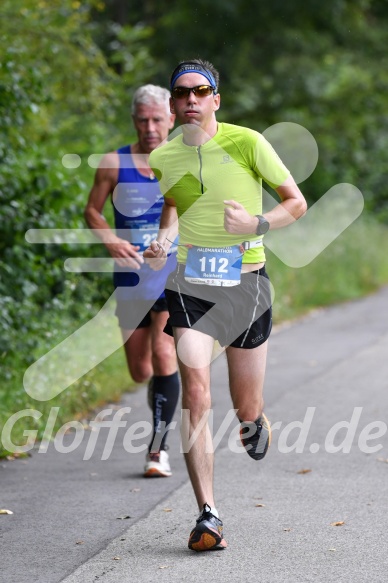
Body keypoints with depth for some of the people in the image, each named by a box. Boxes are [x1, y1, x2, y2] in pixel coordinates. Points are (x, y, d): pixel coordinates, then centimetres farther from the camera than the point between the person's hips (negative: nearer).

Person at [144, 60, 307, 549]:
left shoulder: (247, 142, -6)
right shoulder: (163, 157, 4)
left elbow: (296, 202, 1)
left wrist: (257, 225, -17)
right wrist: (162, 243, 4)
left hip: (246, 283, -1)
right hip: (190, 282, 1)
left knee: (246, 409, 8)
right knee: (195, 389, -19)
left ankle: (254, 421, 50)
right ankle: (208, 516, -18)